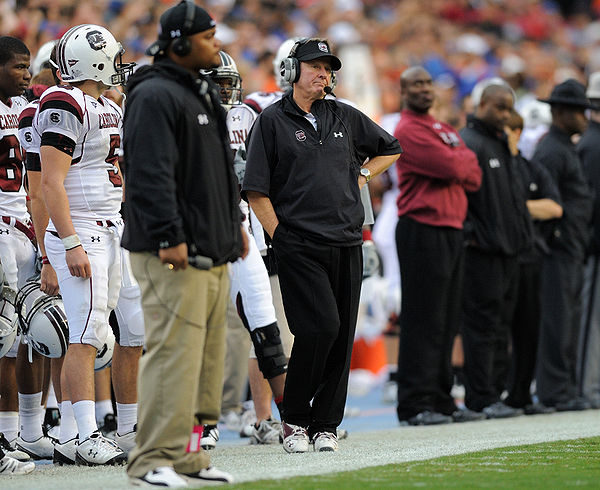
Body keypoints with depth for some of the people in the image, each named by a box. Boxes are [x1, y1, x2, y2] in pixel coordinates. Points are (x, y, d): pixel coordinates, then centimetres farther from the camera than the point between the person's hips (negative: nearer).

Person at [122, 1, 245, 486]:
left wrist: (235, 224, 25)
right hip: (174, 256, -10)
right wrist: (169, 238, -23)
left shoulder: (206, 95, 20)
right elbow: (150, 174, -19)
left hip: (213, 254, 10)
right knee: (174, 351, -12)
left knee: (208, 356, 10)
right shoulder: (154, 96, -11)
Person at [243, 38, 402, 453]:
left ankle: (325, 425, 11)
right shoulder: (272, 121, 1)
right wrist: (280, 238, -8)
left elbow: (390, 149, 29)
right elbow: (256, 190, -3)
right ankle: (294, 419, -1)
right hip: (299, 244, -5)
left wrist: (361, 176, 15)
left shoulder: (345, 118, 14)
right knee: (321, 326, -17)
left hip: (347, 245, 5)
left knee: (342, 336, 3)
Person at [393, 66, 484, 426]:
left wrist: (456, 166, -5)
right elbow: (453, 168, -18)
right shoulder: (408, 131, -7)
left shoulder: (446, 131, 21)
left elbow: (473, 178, 13)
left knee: (447, 324, 11)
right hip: (423, 231, -9)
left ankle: (441, 400, 16)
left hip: (452, 231, 9)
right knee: (424, 322, -9)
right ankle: (416, 405, -7)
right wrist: (465, 158, 3)